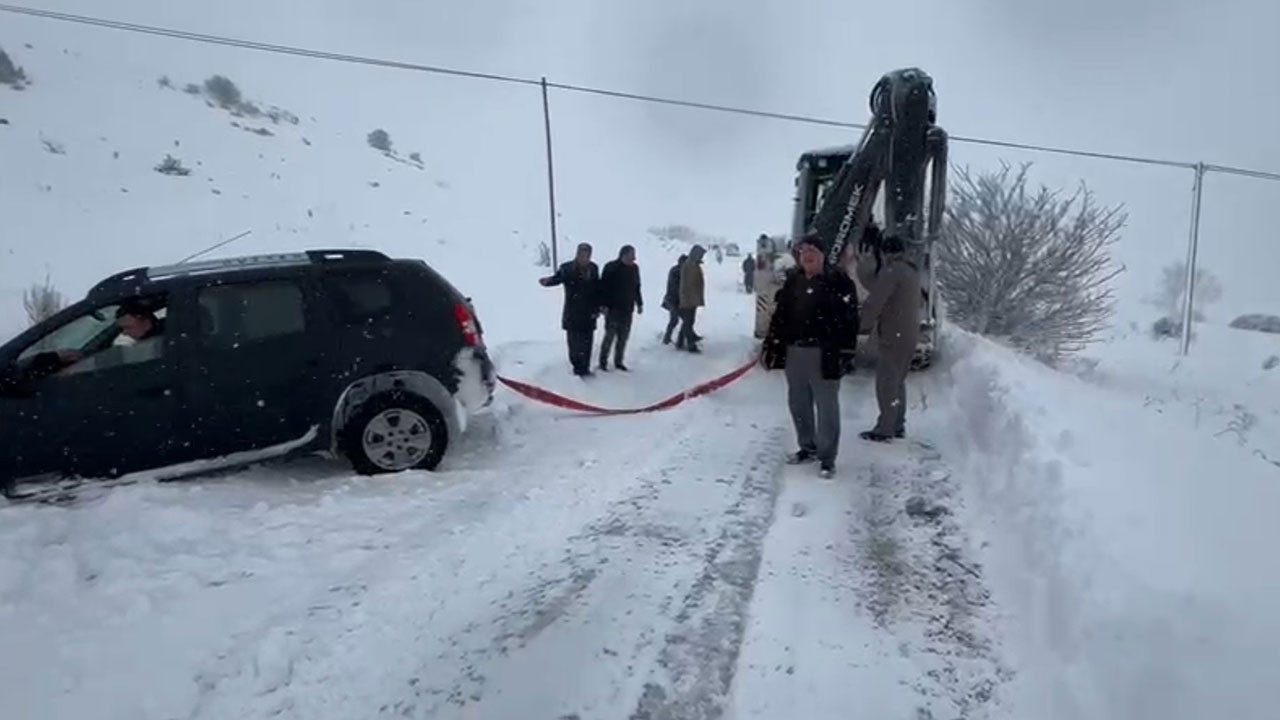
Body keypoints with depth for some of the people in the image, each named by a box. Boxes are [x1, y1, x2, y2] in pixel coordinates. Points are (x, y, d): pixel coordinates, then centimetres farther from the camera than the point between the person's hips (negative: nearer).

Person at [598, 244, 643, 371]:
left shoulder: (634, 268, 9)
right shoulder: (611, 267, -11)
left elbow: (637, 288, 19)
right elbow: (603, 287, -12)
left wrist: (639, 303, 17)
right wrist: (603, 305, -17)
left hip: (627, 309, 6)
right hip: (613, 308, -6)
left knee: (623, 336, 9)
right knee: (610, 335, -5)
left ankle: (618, 361, 20)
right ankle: (603, 361, 9)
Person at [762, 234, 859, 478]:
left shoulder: (838, 281, -8)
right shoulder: (793, 281, 10)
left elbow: (849, 320, -12)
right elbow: (780, 315, 14)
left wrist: (846, 354, -16)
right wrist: (771, 345, 10)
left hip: (824, 354, -6)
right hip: (794, 352, 6)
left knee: (826, 406, 3)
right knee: (798, 403, 15)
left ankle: (827, 457, 13)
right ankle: (807, 447, 31)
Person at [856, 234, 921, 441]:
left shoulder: (891, 271, -15)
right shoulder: (912, 271, 15)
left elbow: (875, 301, -18)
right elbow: (878, 287, 16)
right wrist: (865, 268, 17)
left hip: (894, 337, -9)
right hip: (910, 336, 9)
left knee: (886, 383, -4)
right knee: (898, 381, 18)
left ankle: (884, 429, -1)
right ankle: (898, 426, 24)